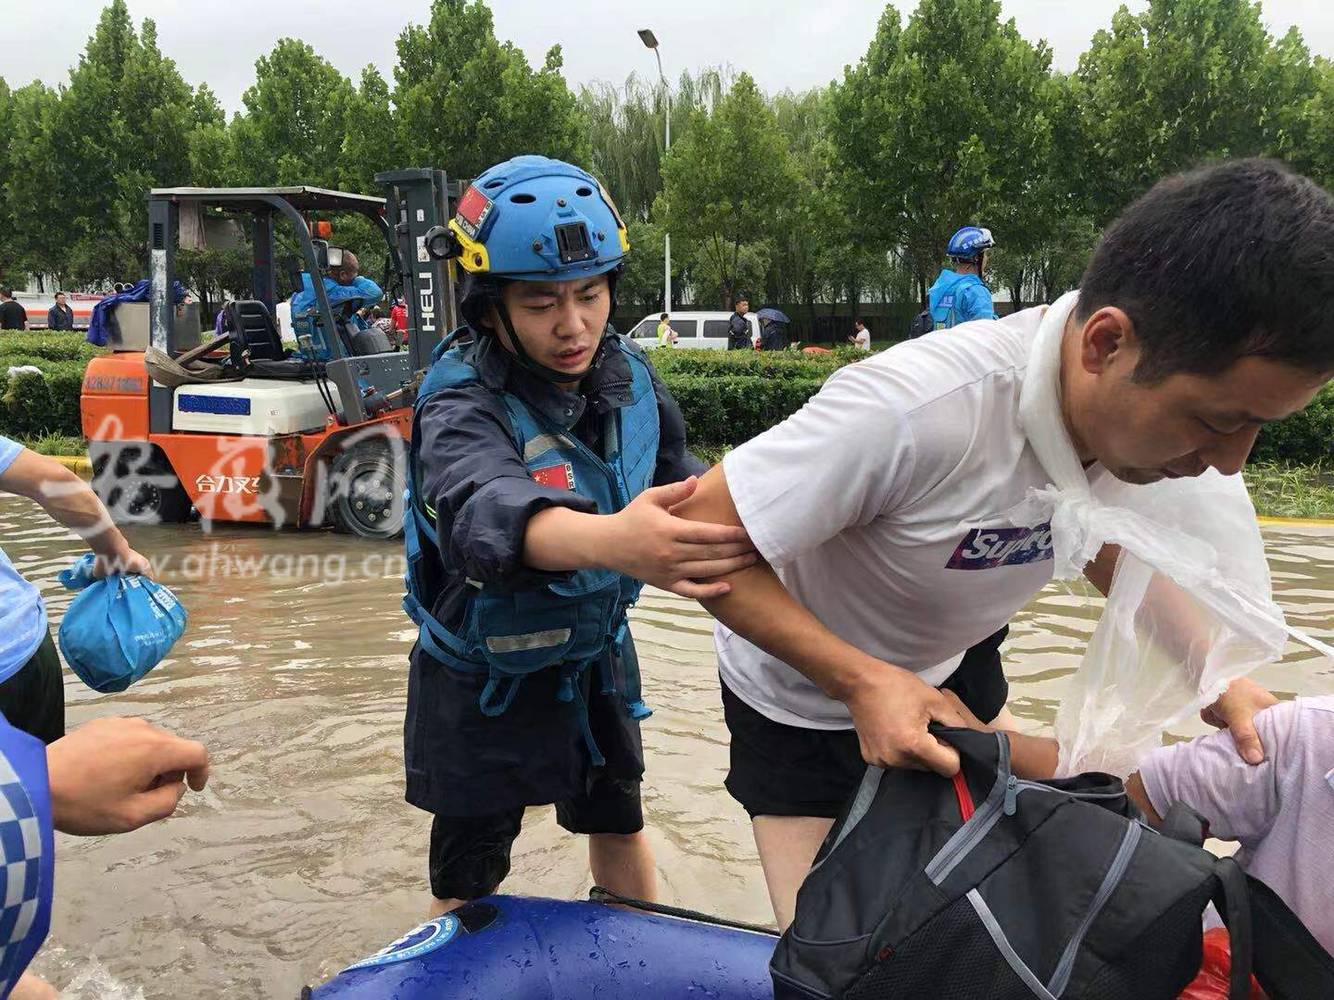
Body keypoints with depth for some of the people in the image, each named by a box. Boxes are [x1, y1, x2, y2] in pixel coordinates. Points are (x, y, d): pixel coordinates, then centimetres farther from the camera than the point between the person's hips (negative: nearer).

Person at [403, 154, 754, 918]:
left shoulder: (631, 378, -12)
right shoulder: (463, 408, -30)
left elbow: (679, 476, 1)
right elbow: (487, 507, -52)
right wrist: (612, 540, -71)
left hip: (596, 653, 5)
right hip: (486, 677, -5)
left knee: (620, 824, 24)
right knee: (468, 880, 9)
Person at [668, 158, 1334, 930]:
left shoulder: (1135, 402, -17)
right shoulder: (912, 410, -41)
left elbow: (1113, 546, 4)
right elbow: (703, 533, -31)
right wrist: (860, 681, -38)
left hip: (953, 665, 6)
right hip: (807, 700, -5)